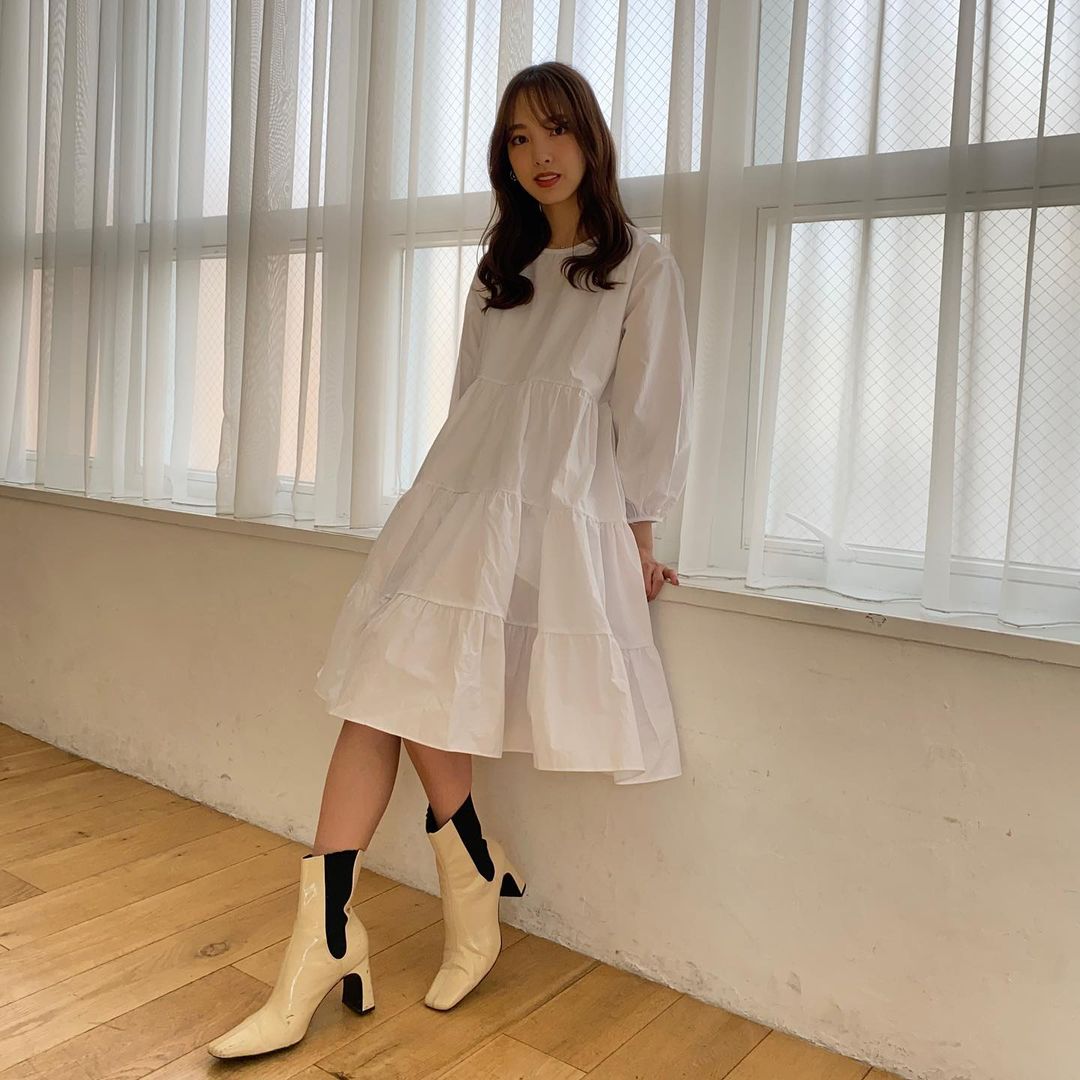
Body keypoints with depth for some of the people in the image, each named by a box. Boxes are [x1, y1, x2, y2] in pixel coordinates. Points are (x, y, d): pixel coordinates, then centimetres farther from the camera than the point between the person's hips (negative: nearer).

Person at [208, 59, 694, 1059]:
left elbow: (647, 412, 3)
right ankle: (322, 950, -5)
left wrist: (638, 538, 1)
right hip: (457, 494, 6)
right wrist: (443, 504, 17)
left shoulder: (641, 267, 7)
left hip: (554, 511, -5)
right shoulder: (498, 271, 23)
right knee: (385, 687, -9)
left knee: (404, 684, -16)